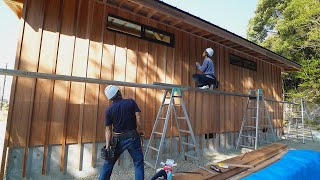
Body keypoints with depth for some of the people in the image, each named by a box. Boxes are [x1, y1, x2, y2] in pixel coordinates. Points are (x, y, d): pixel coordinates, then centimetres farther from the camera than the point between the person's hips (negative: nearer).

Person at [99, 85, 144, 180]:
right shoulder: (131, 102, -6)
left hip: (118, 139, 2)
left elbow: (108, 129, -3)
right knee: (139, 164, 12)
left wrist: (107, 145, 0)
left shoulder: (109, 110, -2)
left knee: (108, 164, 21)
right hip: (133, 137, -1)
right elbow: (138, 118, -12)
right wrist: (140, 131, 2)